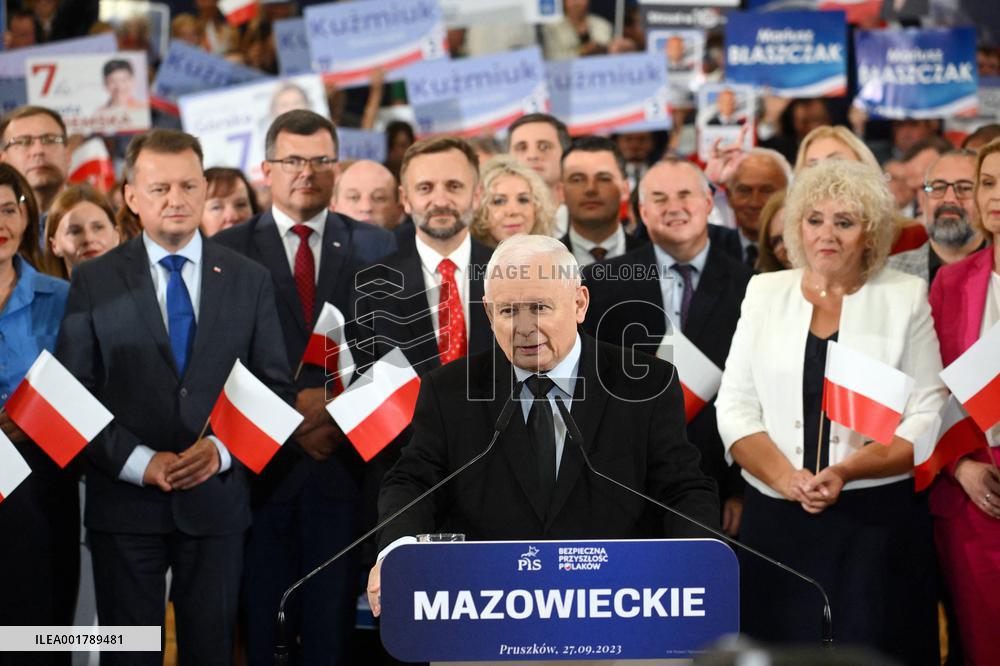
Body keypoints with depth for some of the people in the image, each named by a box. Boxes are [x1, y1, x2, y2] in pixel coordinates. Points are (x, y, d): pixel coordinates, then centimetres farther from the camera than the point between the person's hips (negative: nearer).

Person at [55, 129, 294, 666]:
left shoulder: (249, 281, 7)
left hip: (216, 497, 1)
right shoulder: (93, 283, 2)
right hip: (125, 502, -1)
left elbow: (274, 387, 6)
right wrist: (140, 463, -13)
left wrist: (222, 451, -10)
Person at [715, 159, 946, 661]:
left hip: (879, 520, -2)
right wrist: (787, 478, -12)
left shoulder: (906, 297, 4)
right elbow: (735, 408, 5)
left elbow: (927, 419, -2)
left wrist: (846, 471, -16)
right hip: (776, 518, 2)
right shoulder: (765, 292, 10)